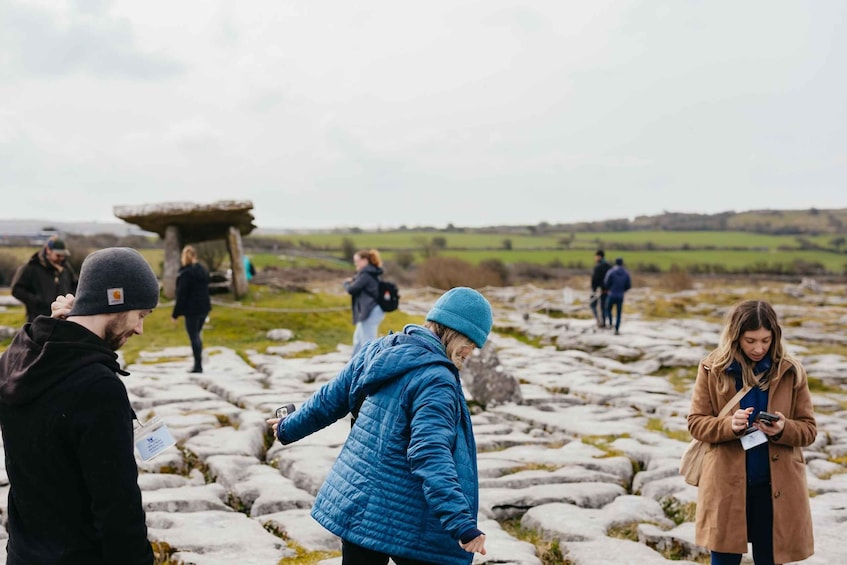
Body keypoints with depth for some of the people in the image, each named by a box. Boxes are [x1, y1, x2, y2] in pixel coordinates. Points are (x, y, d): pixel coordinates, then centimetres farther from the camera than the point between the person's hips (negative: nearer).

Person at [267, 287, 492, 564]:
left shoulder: (376, 352, 4)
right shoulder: (435, 380, -20)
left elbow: (329, 399, 14)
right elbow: (430, 456, -29)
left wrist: (288, 428, 31)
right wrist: (461, 524, -32)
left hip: (353, 504, 8)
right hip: (406, 519, -7)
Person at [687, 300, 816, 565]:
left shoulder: (791, 371, -1)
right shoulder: (713, 368, -3)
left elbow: (809, 429, 3)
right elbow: (696, 423, 0)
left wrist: (783, 430, -19)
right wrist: (729, 425, -20)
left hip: (776, 485, 1)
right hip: (726, 483, 0)